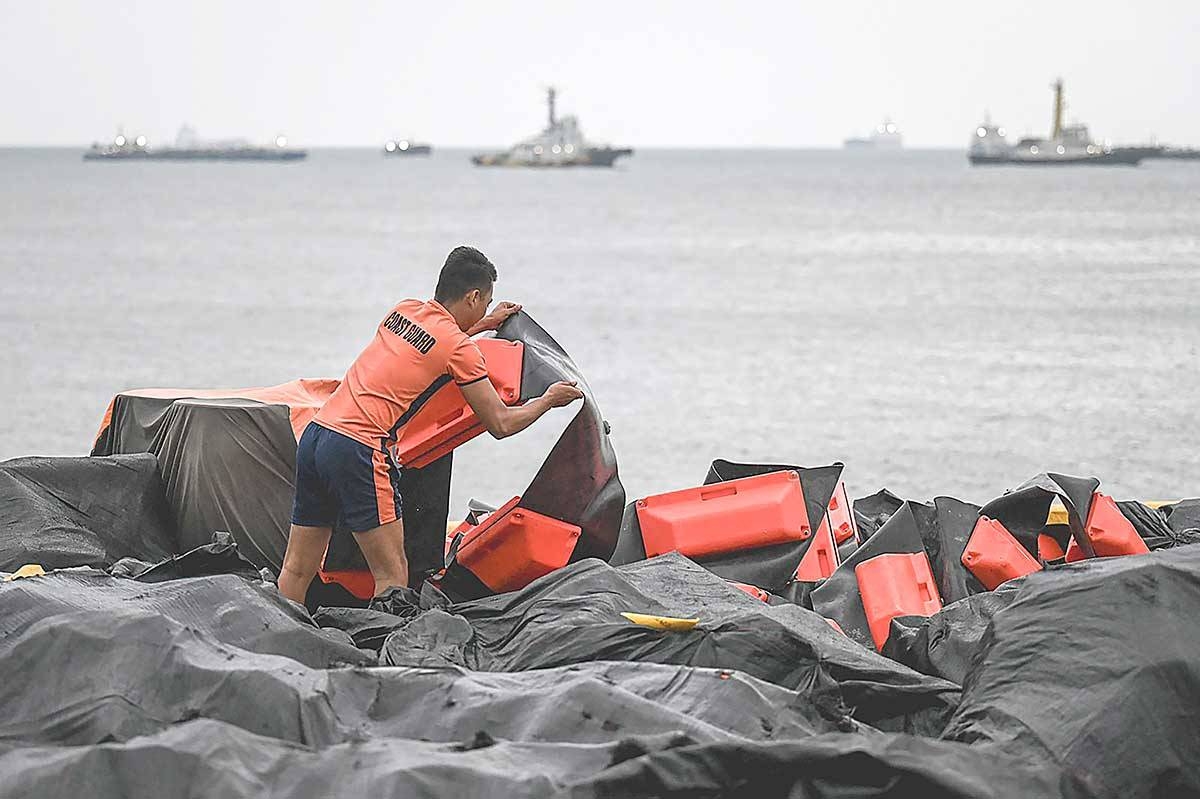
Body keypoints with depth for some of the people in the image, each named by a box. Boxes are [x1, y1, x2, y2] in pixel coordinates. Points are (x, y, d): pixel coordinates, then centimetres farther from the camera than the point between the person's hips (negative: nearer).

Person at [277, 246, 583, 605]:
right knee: (393, 575, -3)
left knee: (297, 569, 11)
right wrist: (549, 399, 19)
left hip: (315, 432, 8)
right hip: (358, 449, -8)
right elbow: (501, 424, 3)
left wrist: (482, 325, 45)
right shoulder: (460, 348, -4)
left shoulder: (405, 309, 16)